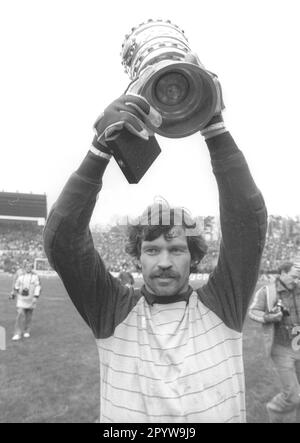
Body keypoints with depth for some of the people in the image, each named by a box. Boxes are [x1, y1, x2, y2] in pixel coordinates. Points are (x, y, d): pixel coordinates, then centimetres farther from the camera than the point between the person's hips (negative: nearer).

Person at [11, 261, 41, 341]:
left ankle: (27, 332, 26)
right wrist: (14, 295, 18)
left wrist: (36, 297, -16)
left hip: (30, 299, -1)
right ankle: (18, 334, -6)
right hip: (21, 299, 1)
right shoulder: (21, 276, 3)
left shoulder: (35, 276, -3)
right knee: (20, 314, -10)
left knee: (29, 316, 9)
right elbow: (16, 286, 13)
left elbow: (38, 287, -8)